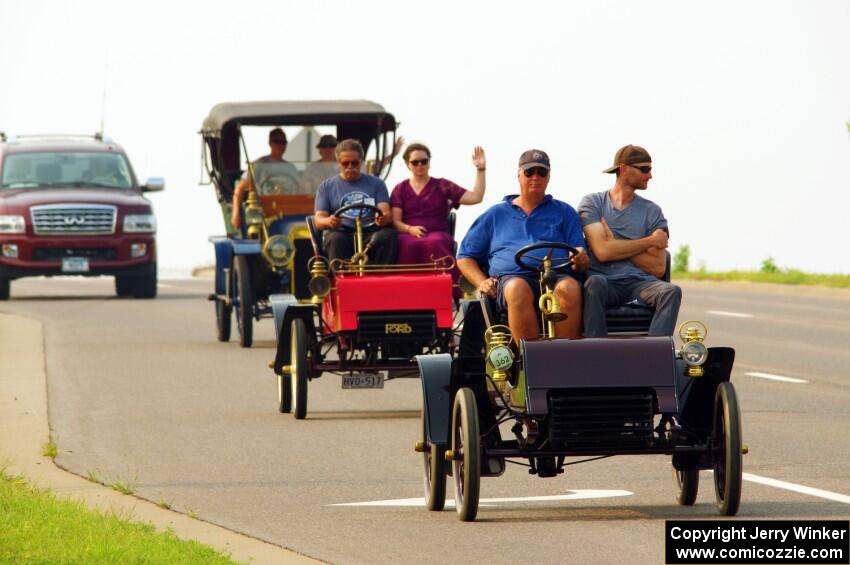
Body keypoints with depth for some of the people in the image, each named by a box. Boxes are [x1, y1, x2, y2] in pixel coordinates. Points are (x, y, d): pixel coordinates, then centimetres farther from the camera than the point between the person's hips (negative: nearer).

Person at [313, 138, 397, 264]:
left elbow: (386, 212, 7)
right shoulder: (326, 186, 19)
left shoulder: (376, 184, 19)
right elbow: (319, 220, 9)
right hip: (342, 233, 0)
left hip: (370, 234, 0)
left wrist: (384, 218, -21)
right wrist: (328, 222, -18)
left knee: (388, 235, -33)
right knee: (335, 238, -36)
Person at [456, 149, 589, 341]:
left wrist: (580, 260, -10)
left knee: (569, 288, -37)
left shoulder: (563, 212, 25)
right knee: (518, 289, -39)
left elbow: (583, 262, 16)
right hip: (511, 276, 0)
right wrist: (482, 282, 4)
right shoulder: (495, 215, 26)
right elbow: (465, 257, 24)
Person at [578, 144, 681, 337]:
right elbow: (602, 252, -9)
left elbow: (658, 268, 5)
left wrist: (617, 246, -3)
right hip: (605, 280, -2)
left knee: (671, 291, -28)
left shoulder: (651, 211, 14)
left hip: (639, 282, 2)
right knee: (595, 283, -36)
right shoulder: (592, 203, 7)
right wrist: (650, 241, -2)